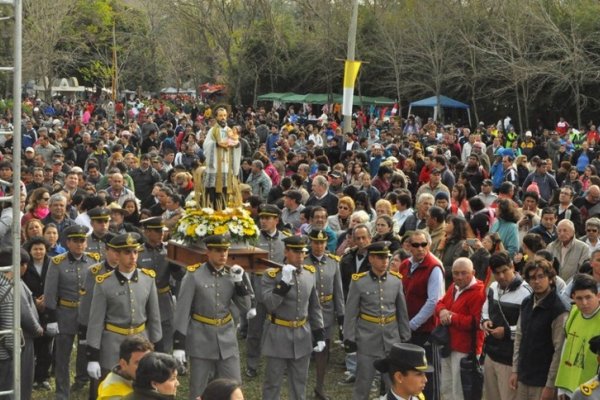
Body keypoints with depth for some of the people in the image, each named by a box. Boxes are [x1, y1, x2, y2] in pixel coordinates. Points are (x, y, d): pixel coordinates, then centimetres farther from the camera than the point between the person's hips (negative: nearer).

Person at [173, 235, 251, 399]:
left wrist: (239, 282, -10)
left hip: (227, 340, 4)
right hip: (201, 341, -4)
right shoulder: (194, 275, -10)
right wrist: (178, 343, -13)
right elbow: (182, 310, -10)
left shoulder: (232, 274, 2)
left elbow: (245, 308, 4)